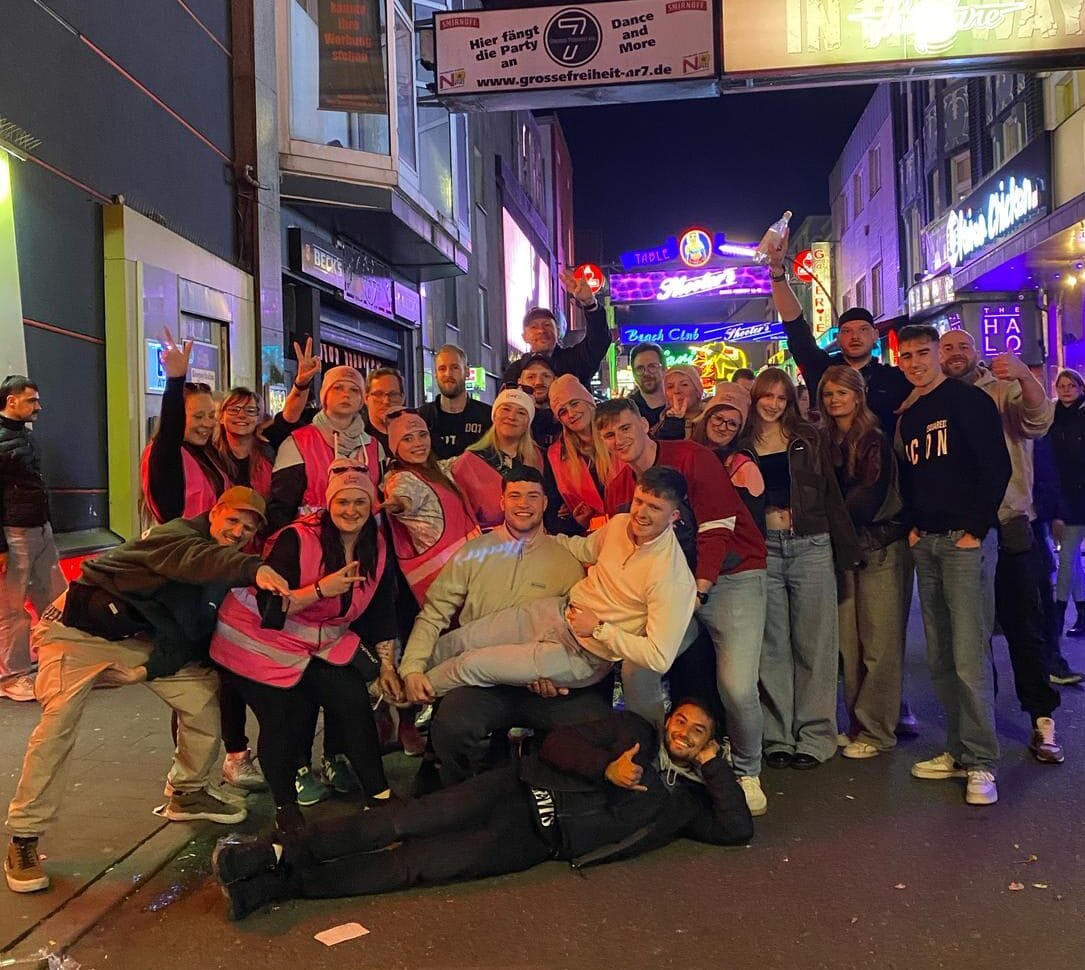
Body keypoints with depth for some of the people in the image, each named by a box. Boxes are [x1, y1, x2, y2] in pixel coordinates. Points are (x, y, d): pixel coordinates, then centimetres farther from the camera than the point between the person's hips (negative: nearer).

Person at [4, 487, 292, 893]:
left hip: (137, 639, 8)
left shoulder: (229, 571, 1)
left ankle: (187, 794, 18)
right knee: (58, 724, -17)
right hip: (80, 630, -7)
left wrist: (149, 669, -10)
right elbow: (198, 560, -48)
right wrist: (254, 569, -66)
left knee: (203, 690, 0)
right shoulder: (177, 535, -22)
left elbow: (195, 634, 2)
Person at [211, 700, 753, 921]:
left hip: (537, 841, -1)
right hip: (520, 790, 1)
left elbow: (738, 831, 1)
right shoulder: (633, 730, 14)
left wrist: (715, 763, 1)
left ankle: (271, 886, -15)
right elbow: (557, 742, 6)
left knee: (418, 864, -14)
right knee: (409, 822, -22)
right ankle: (278, 854, -16)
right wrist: (606, 768, -11)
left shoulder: (687, 800, 15)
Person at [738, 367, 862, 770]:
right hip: (763, 550, 0)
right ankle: (777, 737, 14)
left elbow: (831, 495, 7)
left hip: (810, 546, 0)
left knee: (814, 645, 3)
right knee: (772, 648, 5)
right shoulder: (742, 446, 8)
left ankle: (814, 736, 11)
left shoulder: (808, 439, 8)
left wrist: (847, 549, 2)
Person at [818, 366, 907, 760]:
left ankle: (876, 731, 4)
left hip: (877, 546, -5)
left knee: (879, 642, -3)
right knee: (848, 642, 6)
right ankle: (857, 723, 15)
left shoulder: (876, 441, -4)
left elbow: (868, 498, -12)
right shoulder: (825, 442, 12)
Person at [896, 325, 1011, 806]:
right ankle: (958, 751, 19)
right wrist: (911, 526, 9)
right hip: (925, 544, 7)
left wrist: (975, 530, -13)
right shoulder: (908, 417, 17)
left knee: (968, 657, -9)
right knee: (940, 659, 9)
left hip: (964, 540, -7)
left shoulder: (969, 400, -3)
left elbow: (997, 467, -10)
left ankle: (980, 763, 0)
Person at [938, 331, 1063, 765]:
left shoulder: (1004, 391, 4)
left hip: (1008, 529, -1)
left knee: (1024, 624, 3)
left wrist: (1024, 375, -34)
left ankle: (1042, 720, 12)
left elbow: (1039, 418, -15)